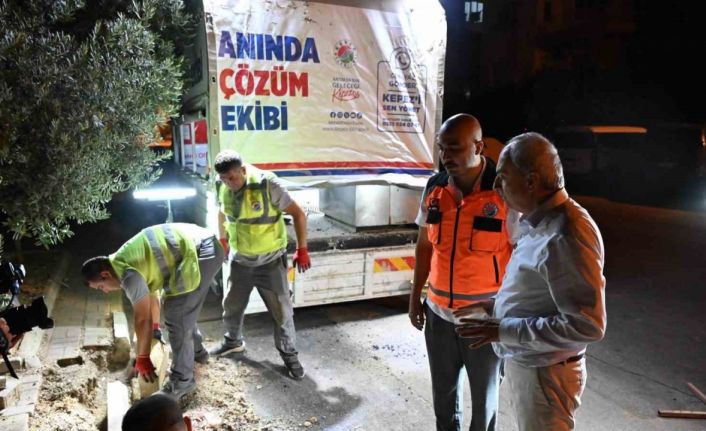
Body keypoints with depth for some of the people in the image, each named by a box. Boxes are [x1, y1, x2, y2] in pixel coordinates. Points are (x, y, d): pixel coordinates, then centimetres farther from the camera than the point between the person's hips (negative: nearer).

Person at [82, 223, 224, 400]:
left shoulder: (128, 273, -13)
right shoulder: (124, 260, 17)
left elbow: (142, 319, -7)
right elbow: (150, 294, 30)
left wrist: (142, 358, 5)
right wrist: (154, 327, 39)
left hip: (200, 252, -11)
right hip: (200, 243, 11)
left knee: (175, 315, -5)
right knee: (183, 309, 25)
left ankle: (182, 380, 6)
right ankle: (196, 350, 45)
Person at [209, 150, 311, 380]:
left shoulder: (267, 185, -25)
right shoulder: (223, 189, -7)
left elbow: (298, 214, -18)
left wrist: (302, 250, -15)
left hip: (270, 261, -5)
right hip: (239, 260, 5)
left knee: (281, 310, 3)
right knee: (231, 304, 21)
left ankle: (289, 354, 23)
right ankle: (233, 341, 47)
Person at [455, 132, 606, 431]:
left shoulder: (566, 236, -28)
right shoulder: (537, 222, 3)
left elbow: (587, 325, -30)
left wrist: (504, 330, -27)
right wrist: (495, 306, 7)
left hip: (544, 374, -9)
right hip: (522, 362, 9)